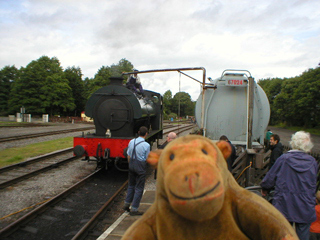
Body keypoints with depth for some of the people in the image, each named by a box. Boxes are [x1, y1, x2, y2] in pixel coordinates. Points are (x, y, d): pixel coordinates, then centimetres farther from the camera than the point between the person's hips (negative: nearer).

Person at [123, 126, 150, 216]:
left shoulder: (131, 142, 0)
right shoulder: (146, 145, -16)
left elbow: (128, 156, 6)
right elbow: (147, 159, -9)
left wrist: (130, 164, 17)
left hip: (132, 165, 6)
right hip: (141, 167, -6)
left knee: (131, 185, 22)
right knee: (139, 188, 6)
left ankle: (127, 204, 31)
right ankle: (134, 209, 13)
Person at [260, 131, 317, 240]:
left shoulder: (283, 158, -11)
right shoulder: (312, 162, -4)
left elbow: (270, 178, -5)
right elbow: (313, 185, 7)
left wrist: (264, 189, 13)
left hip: (284, 206, -1)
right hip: (306, 209, 2)